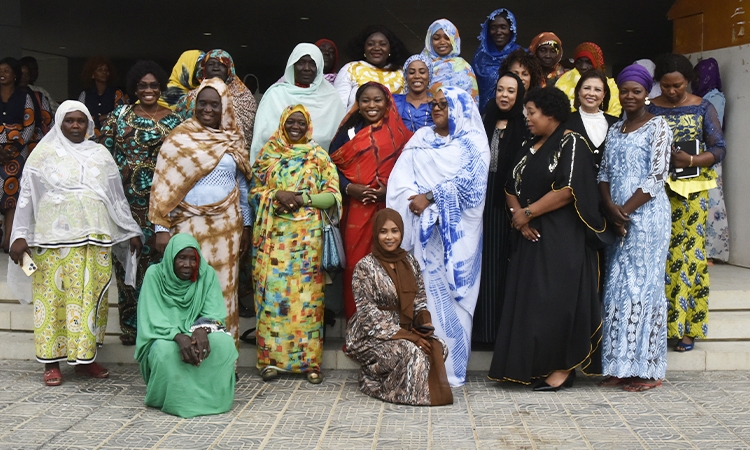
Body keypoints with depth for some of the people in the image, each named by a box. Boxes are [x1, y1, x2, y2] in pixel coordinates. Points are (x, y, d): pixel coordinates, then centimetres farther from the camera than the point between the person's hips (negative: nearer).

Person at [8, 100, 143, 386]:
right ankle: (52, 362, 6)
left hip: (95, 237, 3)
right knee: (53, 295, -1)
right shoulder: (44, 153, 5)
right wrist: (20, 236, -3)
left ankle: (84, 358, 13)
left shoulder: (100, 154, 13)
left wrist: (131, 231, 15)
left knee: (91, 296, 3)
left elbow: (117, 197, 16)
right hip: (54, 238, -3)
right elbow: (26, 196, 3)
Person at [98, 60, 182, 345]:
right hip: (126, 199, 1)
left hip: (160, 201, 0)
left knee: (155, 257, -1)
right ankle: (130, 327, 12)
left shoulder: (173, 121, 7)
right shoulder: (119, 116, 7)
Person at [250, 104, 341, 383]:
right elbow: (254, 190, 11)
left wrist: (300, 198, -11)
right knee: (272, 290, -2)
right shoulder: (268, 153, 15)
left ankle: (309, 360, 1)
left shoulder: (318, 156, 10)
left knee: (306, 292, -3)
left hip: (307, 234, -1)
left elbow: (332, 195, 2)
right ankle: (271, 358, 4)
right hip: (272, 234, 1)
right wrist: (276, 195, -9)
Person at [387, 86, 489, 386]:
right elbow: (400, 180, 4)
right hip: (423, 230, 3)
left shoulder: (473, 143, 4)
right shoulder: (420, 140, 15)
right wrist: (417, 201, -14)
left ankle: (451, 370, 3)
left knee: (452, 295, -3)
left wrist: (430, 197, -14)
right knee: (424, 294, 1)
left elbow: (469, 183, -11)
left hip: (456, 233, -3)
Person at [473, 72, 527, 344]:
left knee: (503, 261, 0)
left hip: (509, 203, -4)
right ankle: (482, 326, 15)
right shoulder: (484, 123, 12)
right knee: (484, 261, 6)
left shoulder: (525, 127, -1)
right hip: (484, 199, 4)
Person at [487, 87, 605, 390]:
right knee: (528, 301, 5)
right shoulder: (528, 148, 17)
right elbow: (511, 188, 14)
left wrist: (528, 212, -12)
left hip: (561, 240, -7)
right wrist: (518, 214, -6)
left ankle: (563, 368, 2)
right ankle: (534, 366, 11)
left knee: (556, 300, -7)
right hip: (530, 238, 8)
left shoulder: (570, 144, -6)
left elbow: (567, 191, -17)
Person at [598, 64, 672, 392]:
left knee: (642, 285, -5)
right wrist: (610, 209, -7)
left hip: (646, 216, -6)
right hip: (617, 218, 6)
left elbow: (657, 177, -11)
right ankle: (620, 366, 12)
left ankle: (646, 369, 3)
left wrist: (625, 210, -13)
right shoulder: (615, 129, 16)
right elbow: (604, 174, 11)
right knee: (616, 287, 6)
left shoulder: (657, 126, -3)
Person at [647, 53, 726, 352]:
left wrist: (689, 160, -18)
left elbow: (719, 149, -2)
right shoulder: (650, 109, 3)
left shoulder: (703, 108, 2)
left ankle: (687, 327, 9)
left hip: (692, 190, 0)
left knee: (690, 254, 0)